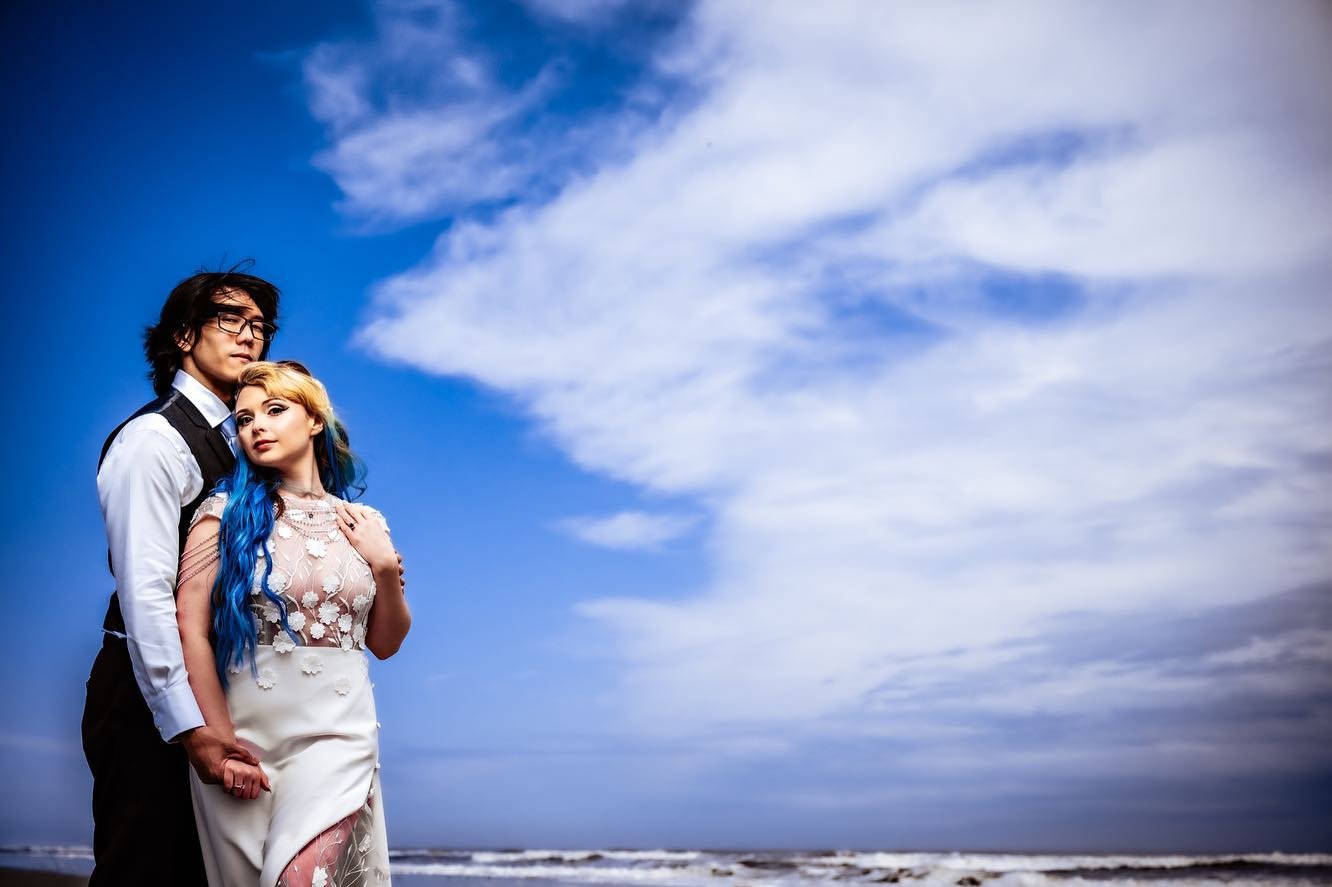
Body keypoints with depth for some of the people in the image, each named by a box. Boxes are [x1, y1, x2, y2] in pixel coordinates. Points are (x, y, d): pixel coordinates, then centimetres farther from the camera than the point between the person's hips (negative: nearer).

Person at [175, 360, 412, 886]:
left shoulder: (363, 525, 6)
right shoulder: (226, 512, -2)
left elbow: (385, 644, 13)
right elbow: (191, 630, -8)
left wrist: (385, 567, -3)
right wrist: (221, 743, -11)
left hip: (338, 733, 1)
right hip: (244, 729, 0)